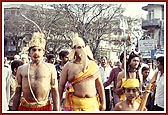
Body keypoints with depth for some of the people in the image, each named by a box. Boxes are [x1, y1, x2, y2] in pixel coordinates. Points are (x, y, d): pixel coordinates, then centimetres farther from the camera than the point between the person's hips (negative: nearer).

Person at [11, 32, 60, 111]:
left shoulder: (50, 68, 4)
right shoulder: (21, 69, 8)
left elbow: (55, 92, 4)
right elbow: (17, 93, 11)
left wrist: (56, 110, -2)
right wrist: (14, 110, 8)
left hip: (44, 108, -1)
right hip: (25, 108, 1)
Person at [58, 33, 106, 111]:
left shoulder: (93, 65, 9)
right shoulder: (68, 66, 2)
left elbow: (99, 84, 12)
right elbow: (61, 86, 4)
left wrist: (103, 102, 10)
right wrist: (58, 104, 1)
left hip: (92, 104, 2)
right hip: (75, 104, -2)